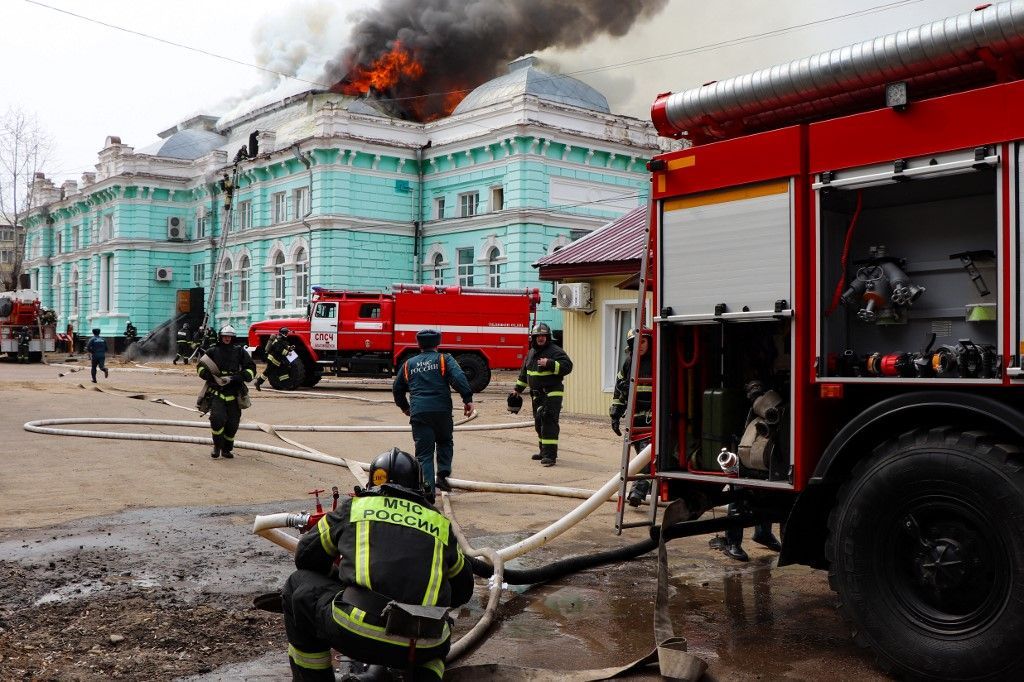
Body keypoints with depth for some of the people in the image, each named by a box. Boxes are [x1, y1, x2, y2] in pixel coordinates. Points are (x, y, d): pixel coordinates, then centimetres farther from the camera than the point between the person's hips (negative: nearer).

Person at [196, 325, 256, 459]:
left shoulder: (240, 352, 7)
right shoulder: (213, 351, 8)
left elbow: (251, 368, 4)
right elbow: (200, 365, 9)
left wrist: (237, 377, -12)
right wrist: (211, 377, -9)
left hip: (234, 393, 1)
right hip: (216, 391, -1)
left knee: (232, 423, 2)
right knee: (217, 418, -20)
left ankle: (227, 448, 23)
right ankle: (217, 446, 1)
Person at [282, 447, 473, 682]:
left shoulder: (354, 506, 18)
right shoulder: (439, 522, 23)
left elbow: (306, 556, 29)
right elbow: (463, 587, 35)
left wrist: (338, 581, 48)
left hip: (357, 633, -2)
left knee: (298, 587, 23)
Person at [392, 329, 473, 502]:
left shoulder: (409, 364, 18)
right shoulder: (444, 359, 8)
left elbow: (397, 388, 26)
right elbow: (459, 377, -10)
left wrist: (404, 407, 41)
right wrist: (468, 399, -10)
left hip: (419, 413, 1)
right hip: (442, 410, -1)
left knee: (424, 453, 3)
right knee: (445, 442, 24)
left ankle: (428, 490, -6)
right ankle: (443, 474, 6)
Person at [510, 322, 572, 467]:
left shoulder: (555, 351, -8)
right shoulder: (531, 353, 16)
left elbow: (567, 366, -20)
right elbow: (524, 373, 26)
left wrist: (549, 364, -29)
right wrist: (517, 389, 26)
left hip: (552, 394, -8)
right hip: (537, 395, 8)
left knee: (549, 422, -14)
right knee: (539, 423, 14)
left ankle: (550, 454, -15)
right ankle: (544, 451, 25)